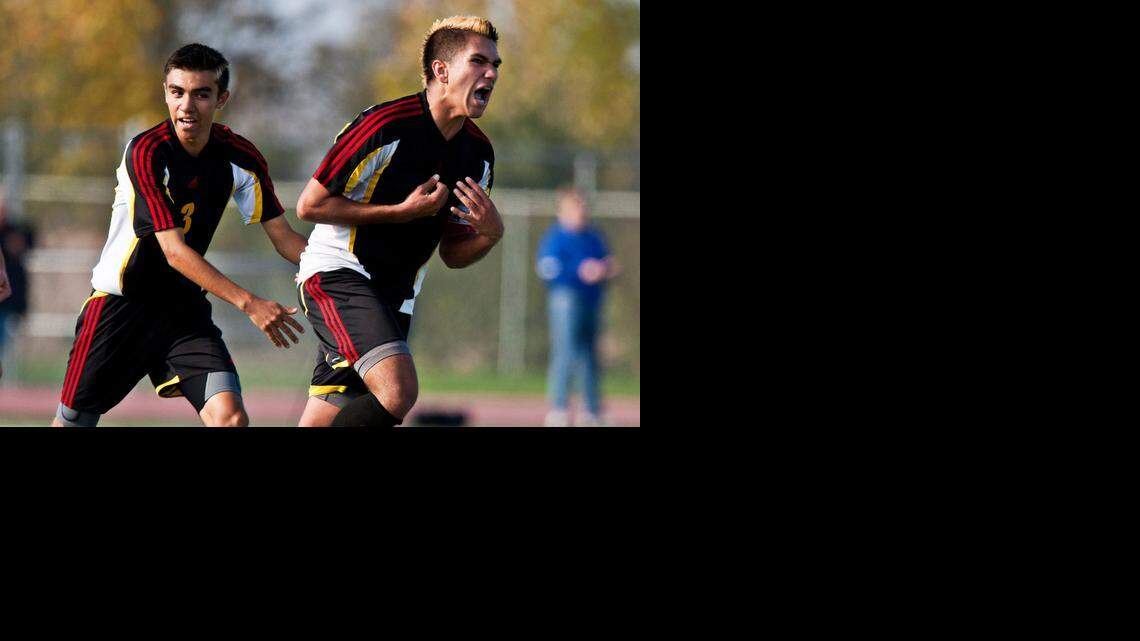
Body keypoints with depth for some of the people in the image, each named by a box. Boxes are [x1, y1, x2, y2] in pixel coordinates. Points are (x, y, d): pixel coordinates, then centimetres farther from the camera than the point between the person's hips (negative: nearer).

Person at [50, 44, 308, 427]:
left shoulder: (241, 157, -6)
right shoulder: (146, 152, -21)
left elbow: (283, 237, 3)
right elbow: (174, 251, -26)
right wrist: (247, 303, -33)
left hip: (185, 308, 3)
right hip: (120, 305, -3)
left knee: (231, 417, -19)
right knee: (73, 422, 3)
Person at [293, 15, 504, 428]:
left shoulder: (478, 153, 7)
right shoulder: (386, 126, -16)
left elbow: (452, 254, 14)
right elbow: (310, 205, -13)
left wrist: (490, 233, -9)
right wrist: (403, 211, -16)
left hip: (395, 297, 8)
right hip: (337, 274, -8)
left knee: (323, 423, 6)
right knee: (398, 392, -28)